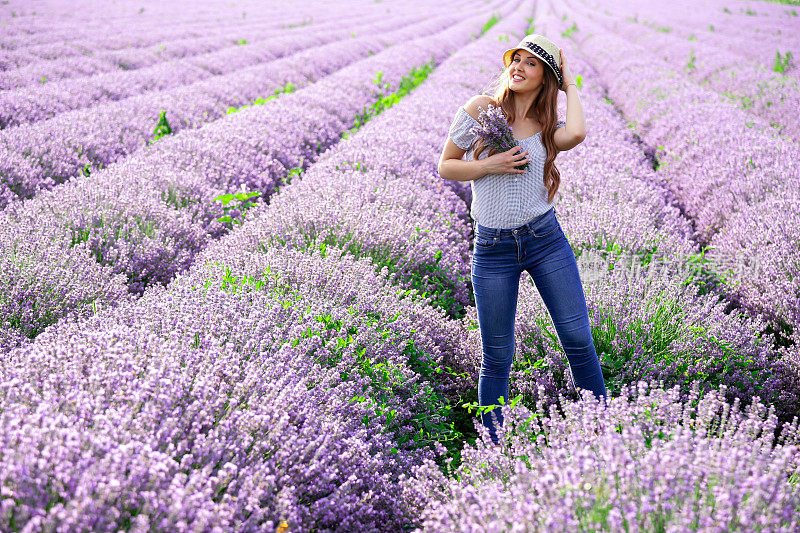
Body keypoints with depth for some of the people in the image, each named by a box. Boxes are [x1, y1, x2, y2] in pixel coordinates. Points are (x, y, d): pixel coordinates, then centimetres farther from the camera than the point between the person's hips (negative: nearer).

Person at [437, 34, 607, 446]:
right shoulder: (481, 109, 0)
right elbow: (445, 166, 4)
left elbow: (577, 134, -21)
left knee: (579, 341, 0)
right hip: (493, 249, -1)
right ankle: (492, 448, 21)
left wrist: (570, 84, -4)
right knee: (497, 357, 5)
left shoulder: (549, 128, 3)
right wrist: (489, 166, -14)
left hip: (546, 241, 2)